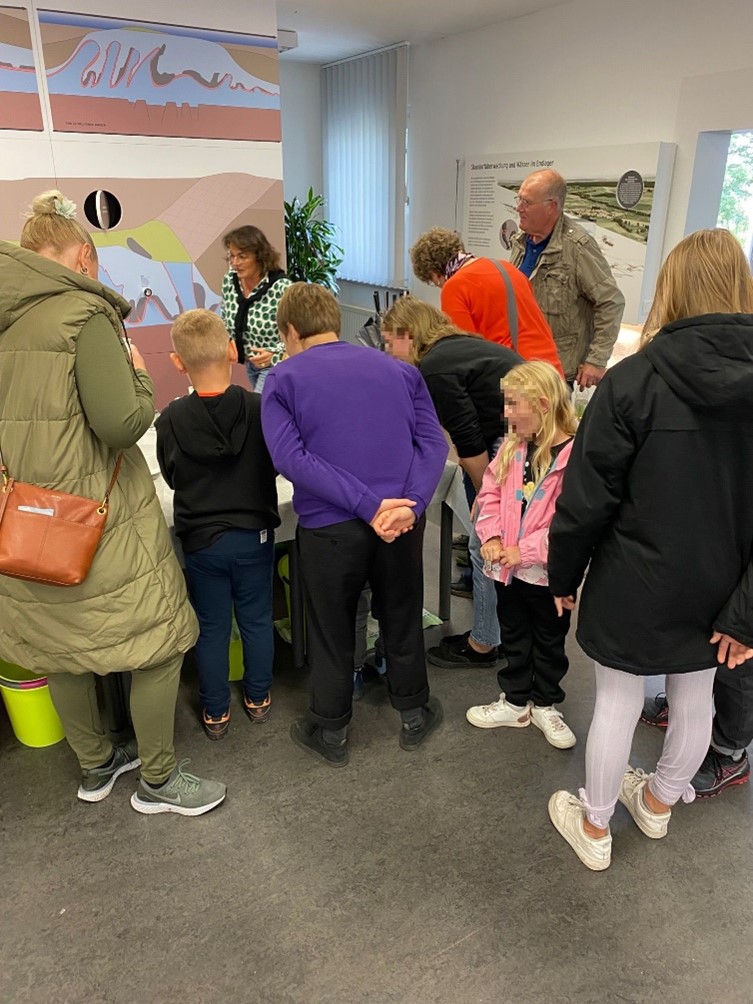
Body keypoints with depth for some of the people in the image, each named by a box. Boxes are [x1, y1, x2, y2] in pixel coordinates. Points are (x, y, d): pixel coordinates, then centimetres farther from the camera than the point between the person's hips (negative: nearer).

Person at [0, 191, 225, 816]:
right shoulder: (81, 312, -14)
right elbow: (121, 423, -20)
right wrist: (137, 373, -2)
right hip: (97, 524, -8)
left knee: (60, 648, 20)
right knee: (161, 642, 7)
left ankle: (95, 766, 39)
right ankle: (158, 780, 22)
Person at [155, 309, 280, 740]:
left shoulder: (171, 420, -15)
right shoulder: (261, 409, -16)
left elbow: (172, 478, 0)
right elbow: (278, 465, -1)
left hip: (201, 539, 0)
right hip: (254, 534, 1)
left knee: (212, 627, 14)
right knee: (257, 620, 18)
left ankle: (216, 712, 29)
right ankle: (258, 698, 35)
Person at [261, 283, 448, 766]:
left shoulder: (284, 380, 1)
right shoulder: (398, 369, 11)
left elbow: (291, 458, -14)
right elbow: (433, 442, -1)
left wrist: (368, 505, -18)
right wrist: (410, 505, -13)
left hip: (330, 525, -3)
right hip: (403, 516, 3)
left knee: (332, 629, 15)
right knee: (403, 617, 21)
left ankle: (330, 732, 33)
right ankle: (415, 714, 39)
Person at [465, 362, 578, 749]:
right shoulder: (512, 447, 1)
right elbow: (491, 492, 7)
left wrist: (525, 550, -22)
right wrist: (491, 535, -9)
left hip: (548, 571, -5)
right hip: (507, 568, 6)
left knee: (549, 642, 16)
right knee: (513, 637, 20)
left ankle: (545, 705, 36)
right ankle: (515, 702, 38)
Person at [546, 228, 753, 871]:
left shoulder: (635, 379, -18)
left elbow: (587, 496, -15)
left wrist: (563, 574, 0)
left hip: (636, 584, -4)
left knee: (618, 702, 13)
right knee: (694, 700, 23)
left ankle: (594, 828, 34)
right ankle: (659, 801, 48)